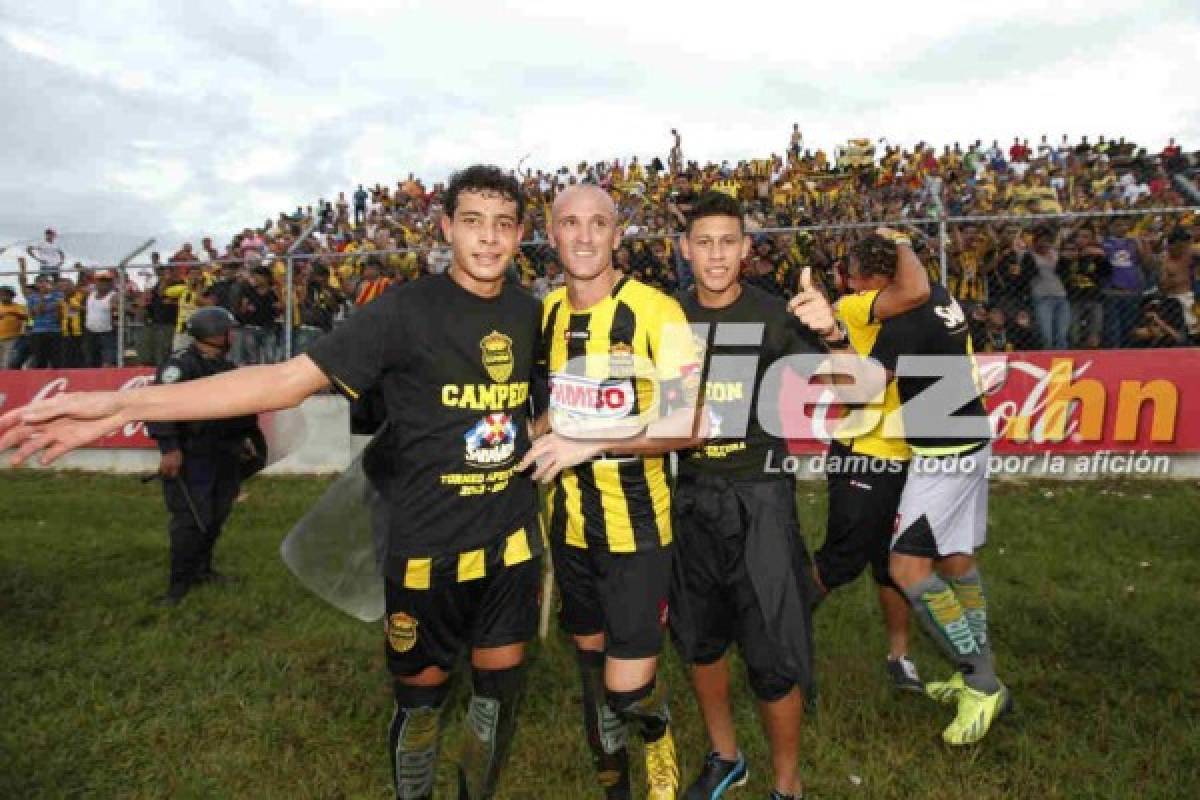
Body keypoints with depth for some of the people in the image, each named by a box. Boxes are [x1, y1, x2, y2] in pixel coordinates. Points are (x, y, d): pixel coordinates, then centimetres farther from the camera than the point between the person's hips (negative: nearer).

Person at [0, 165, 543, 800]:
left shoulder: (528, 313, 2)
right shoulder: (406, 310, -13)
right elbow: (290, 378, -19)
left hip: (510, 539, 4)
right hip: (427, 545, -4)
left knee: (500, 681, 15)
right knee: (422, 693, 11)